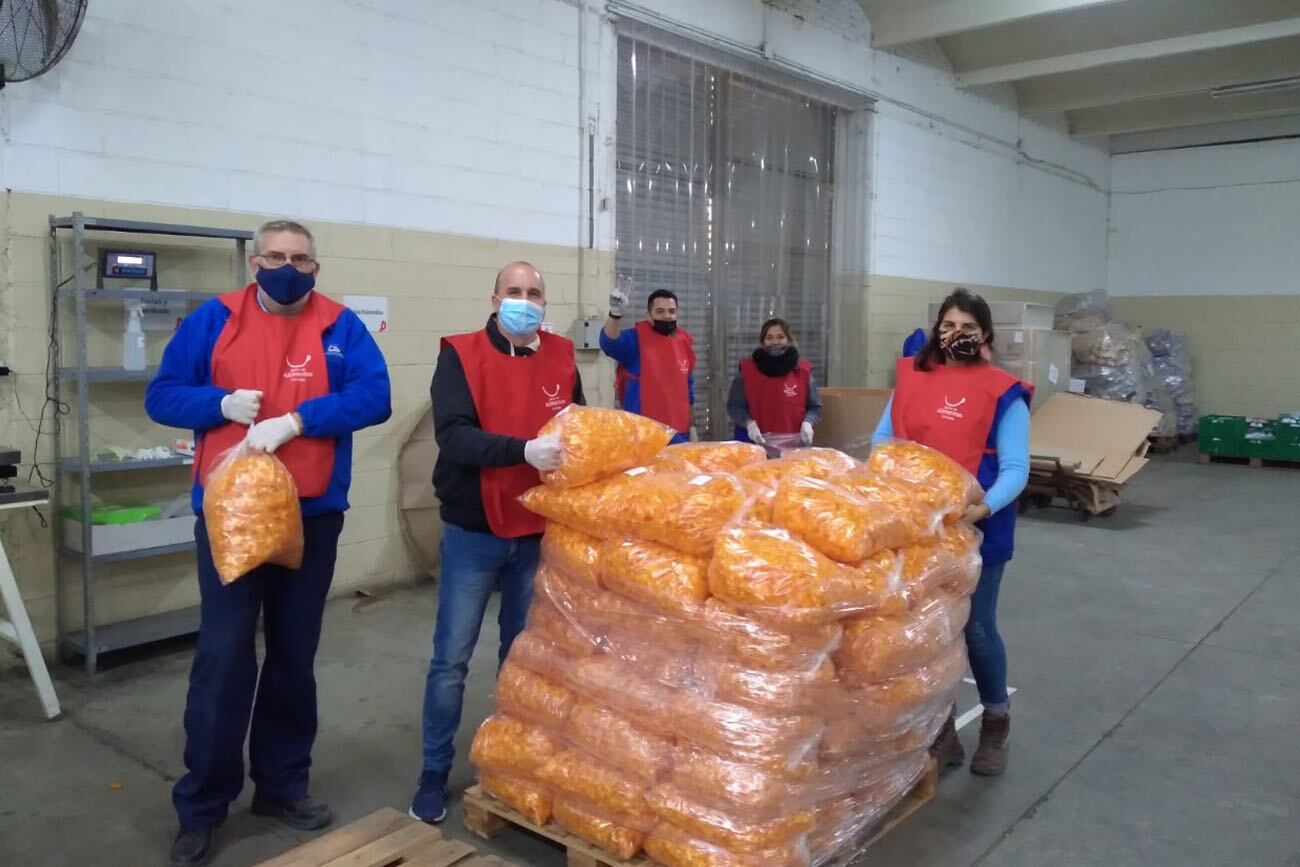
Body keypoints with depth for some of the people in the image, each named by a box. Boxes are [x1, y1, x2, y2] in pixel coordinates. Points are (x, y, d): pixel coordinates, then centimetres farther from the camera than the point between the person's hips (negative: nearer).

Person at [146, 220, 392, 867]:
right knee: (223, 657, 0)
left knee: (295, 657, 12)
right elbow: (161, 396, 4)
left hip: (313, 516, 1)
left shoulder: (340, 327, 1)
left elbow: (374, 396, -12)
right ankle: (200, 807, 15)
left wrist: (296, 420, -22)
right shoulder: (213, 321, 2)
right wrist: (222, 404, -14)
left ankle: (282, 784, 29)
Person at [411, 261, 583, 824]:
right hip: (473, 533, -3)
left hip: (538, 534, 3)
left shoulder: (561, 358, 4)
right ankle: (434, 774, 23)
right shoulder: (460, 355, -8)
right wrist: (524, 450, -34)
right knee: (451, 661, 6)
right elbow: (453, 435, -22)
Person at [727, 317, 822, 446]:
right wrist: (749, 424, -18)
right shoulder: (748, 369, 1)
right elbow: (734, 406, 0)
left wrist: (807, 423, -12)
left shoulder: (802, 370, 4)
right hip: (754, 443, -1)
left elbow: (814, 407, 8)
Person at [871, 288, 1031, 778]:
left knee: (976, 628, 7)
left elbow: (1015, 468, -10)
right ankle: (941, 731, 28)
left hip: (977, 529, -3)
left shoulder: (1003, 392, -6)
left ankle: (996, 723, 34)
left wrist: (985, 507, -27)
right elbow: (883, 441, 8)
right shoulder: (911, 380, 5)